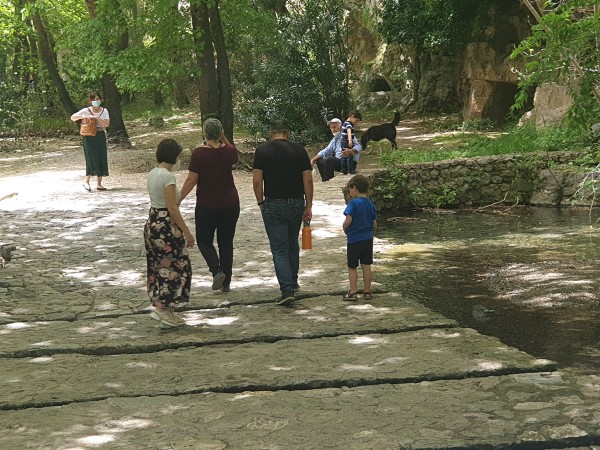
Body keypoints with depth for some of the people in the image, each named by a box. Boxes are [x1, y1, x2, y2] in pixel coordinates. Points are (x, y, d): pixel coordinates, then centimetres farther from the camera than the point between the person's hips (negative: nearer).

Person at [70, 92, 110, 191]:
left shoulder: (104, 111, 5)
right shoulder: (86, 111, -1)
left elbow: (106, 124, -7)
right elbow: (72, 118, -7)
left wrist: (97, 118, -18)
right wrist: (82, 116, -23)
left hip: (101, 137, 3)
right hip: (89, 137, -3)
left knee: (102, 159, 2)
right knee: (91, 158, -12)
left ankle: (99, 184, 7)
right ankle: (86, 181, -5)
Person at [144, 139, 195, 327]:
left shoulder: (152, 173, 8)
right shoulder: (168, 176, -19)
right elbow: (172, 209, -20)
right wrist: (187, 232, -16)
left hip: (152, 224, 9)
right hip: (166, 226, -9)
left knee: (160, 267, 16)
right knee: (175, 267, 1)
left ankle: (161, 307, 20)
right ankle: (164, 310, 3)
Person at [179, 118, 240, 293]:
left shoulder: (199, 153, -15)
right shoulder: (229, 152, -3)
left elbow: (191, 180, -13)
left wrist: (179, 200, -3)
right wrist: (224, 139, 10)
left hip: (206, 206, -3)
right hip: (230, 205, 3)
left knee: (204, 241, 12)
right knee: (226, 242, 12)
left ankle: (217, 270, -11)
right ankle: (226, 282, 12)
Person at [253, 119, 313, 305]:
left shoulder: (262, 150, -5)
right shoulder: (299, 150, 1)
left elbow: (257, 181, -9)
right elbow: (308, 180, -3)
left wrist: (261, 203, 3)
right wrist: (308, 206, 2)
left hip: (273, 205, -3)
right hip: (297, 204, 3)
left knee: (279, 250, -1)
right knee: (293, 246, 21)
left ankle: (287, 289, -12)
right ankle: (293, 282, 34)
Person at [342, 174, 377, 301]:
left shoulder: (353, 203, -15)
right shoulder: (370, 204, 5)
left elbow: (348, 221, -22)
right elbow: (375, 225, 9)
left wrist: (345, 229, -1)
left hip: (354, 240, -5)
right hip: (368, 239, 6)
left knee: (352, 267, 5)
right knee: (366, 266, 10)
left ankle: (353, 292, 5)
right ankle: (367, 292, 15)